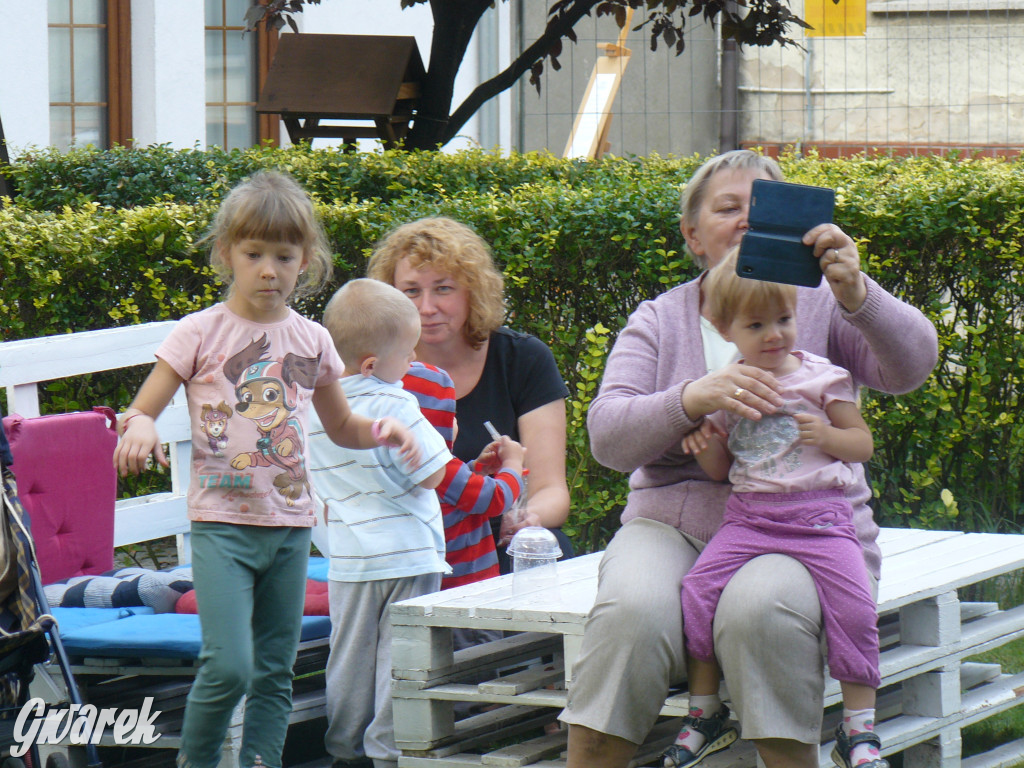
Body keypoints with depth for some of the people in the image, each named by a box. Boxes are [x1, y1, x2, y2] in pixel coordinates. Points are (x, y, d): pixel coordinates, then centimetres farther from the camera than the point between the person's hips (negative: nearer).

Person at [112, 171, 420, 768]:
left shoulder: (312, 341, 9)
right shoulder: (200, 334, -2)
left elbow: (341, 426, 23)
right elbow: (140, 413, -2)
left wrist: (381, 430, 2)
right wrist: (140, 429, -26)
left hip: (290, 526, 4)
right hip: (222, 522, -4)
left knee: (275, 673, 7)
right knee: (228, 666, -16)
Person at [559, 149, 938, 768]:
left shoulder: (819, 305, 8)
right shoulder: (659, 321, 12)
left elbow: (913, 364, -10)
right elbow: (607, 437, -3)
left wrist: (856, 294, -31)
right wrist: (693, 398, -23)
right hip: (676, 525, 1)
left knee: (760, 610, -35)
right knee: (632, 612, -31)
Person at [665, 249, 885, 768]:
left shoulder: (821, 377, 4)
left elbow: (863, 443, 7)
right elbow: (720, 470, 19)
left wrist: (826, 437, -13)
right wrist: (705, 446, -3)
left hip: (820, 514, -2)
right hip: (748, 516, 2)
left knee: (853, 603, -21)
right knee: (699, 587, -17)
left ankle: (859, 726, -8)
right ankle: (705, 712, -1)